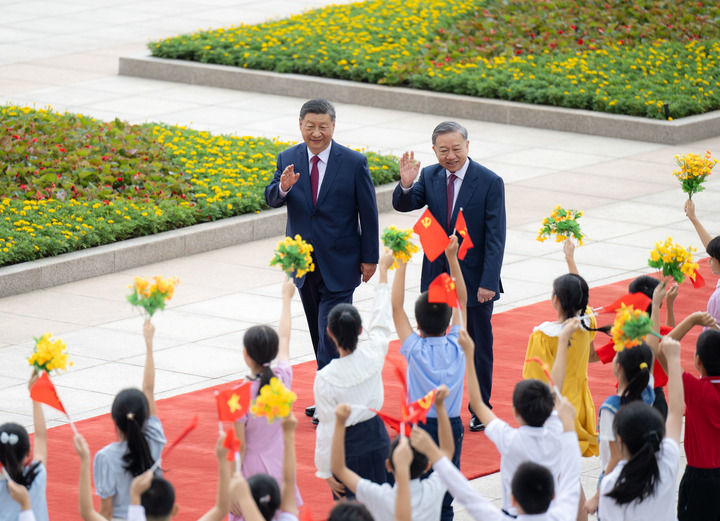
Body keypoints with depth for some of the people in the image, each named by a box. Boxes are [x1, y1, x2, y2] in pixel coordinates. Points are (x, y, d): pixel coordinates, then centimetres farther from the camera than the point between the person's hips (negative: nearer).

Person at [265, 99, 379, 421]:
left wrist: (370, 258, -3)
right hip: (304, 262, 4)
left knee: (331, 333, -9)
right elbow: (271, 200, -9)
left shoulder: (354, 163, -9)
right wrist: (283, 187, -32)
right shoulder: (288, 159, 1)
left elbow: (368, 213, -4)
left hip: (339, 264, -4)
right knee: (319, 334, 13)